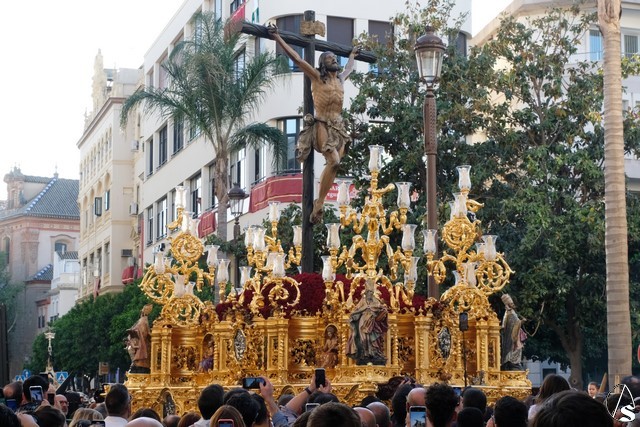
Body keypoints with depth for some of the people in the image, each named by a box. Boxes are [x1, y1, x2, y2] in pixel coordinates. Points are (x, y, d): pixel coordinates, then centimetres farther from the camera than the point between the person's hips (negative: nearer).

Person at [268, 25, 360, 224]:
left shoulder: (340, 79, 18)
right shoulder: (317, 77, 0)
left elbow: (349, 68, 43)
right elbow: (296, 59, -4)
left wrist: (352, 54, 56)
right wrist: (278, 38, -6)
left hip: (338, 127, 7)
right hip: (322, 125, -7)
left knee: (334, 164, -6)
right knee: (333, 161, -24)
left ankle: (319, 202, -2)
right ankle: (319, 203, -17)